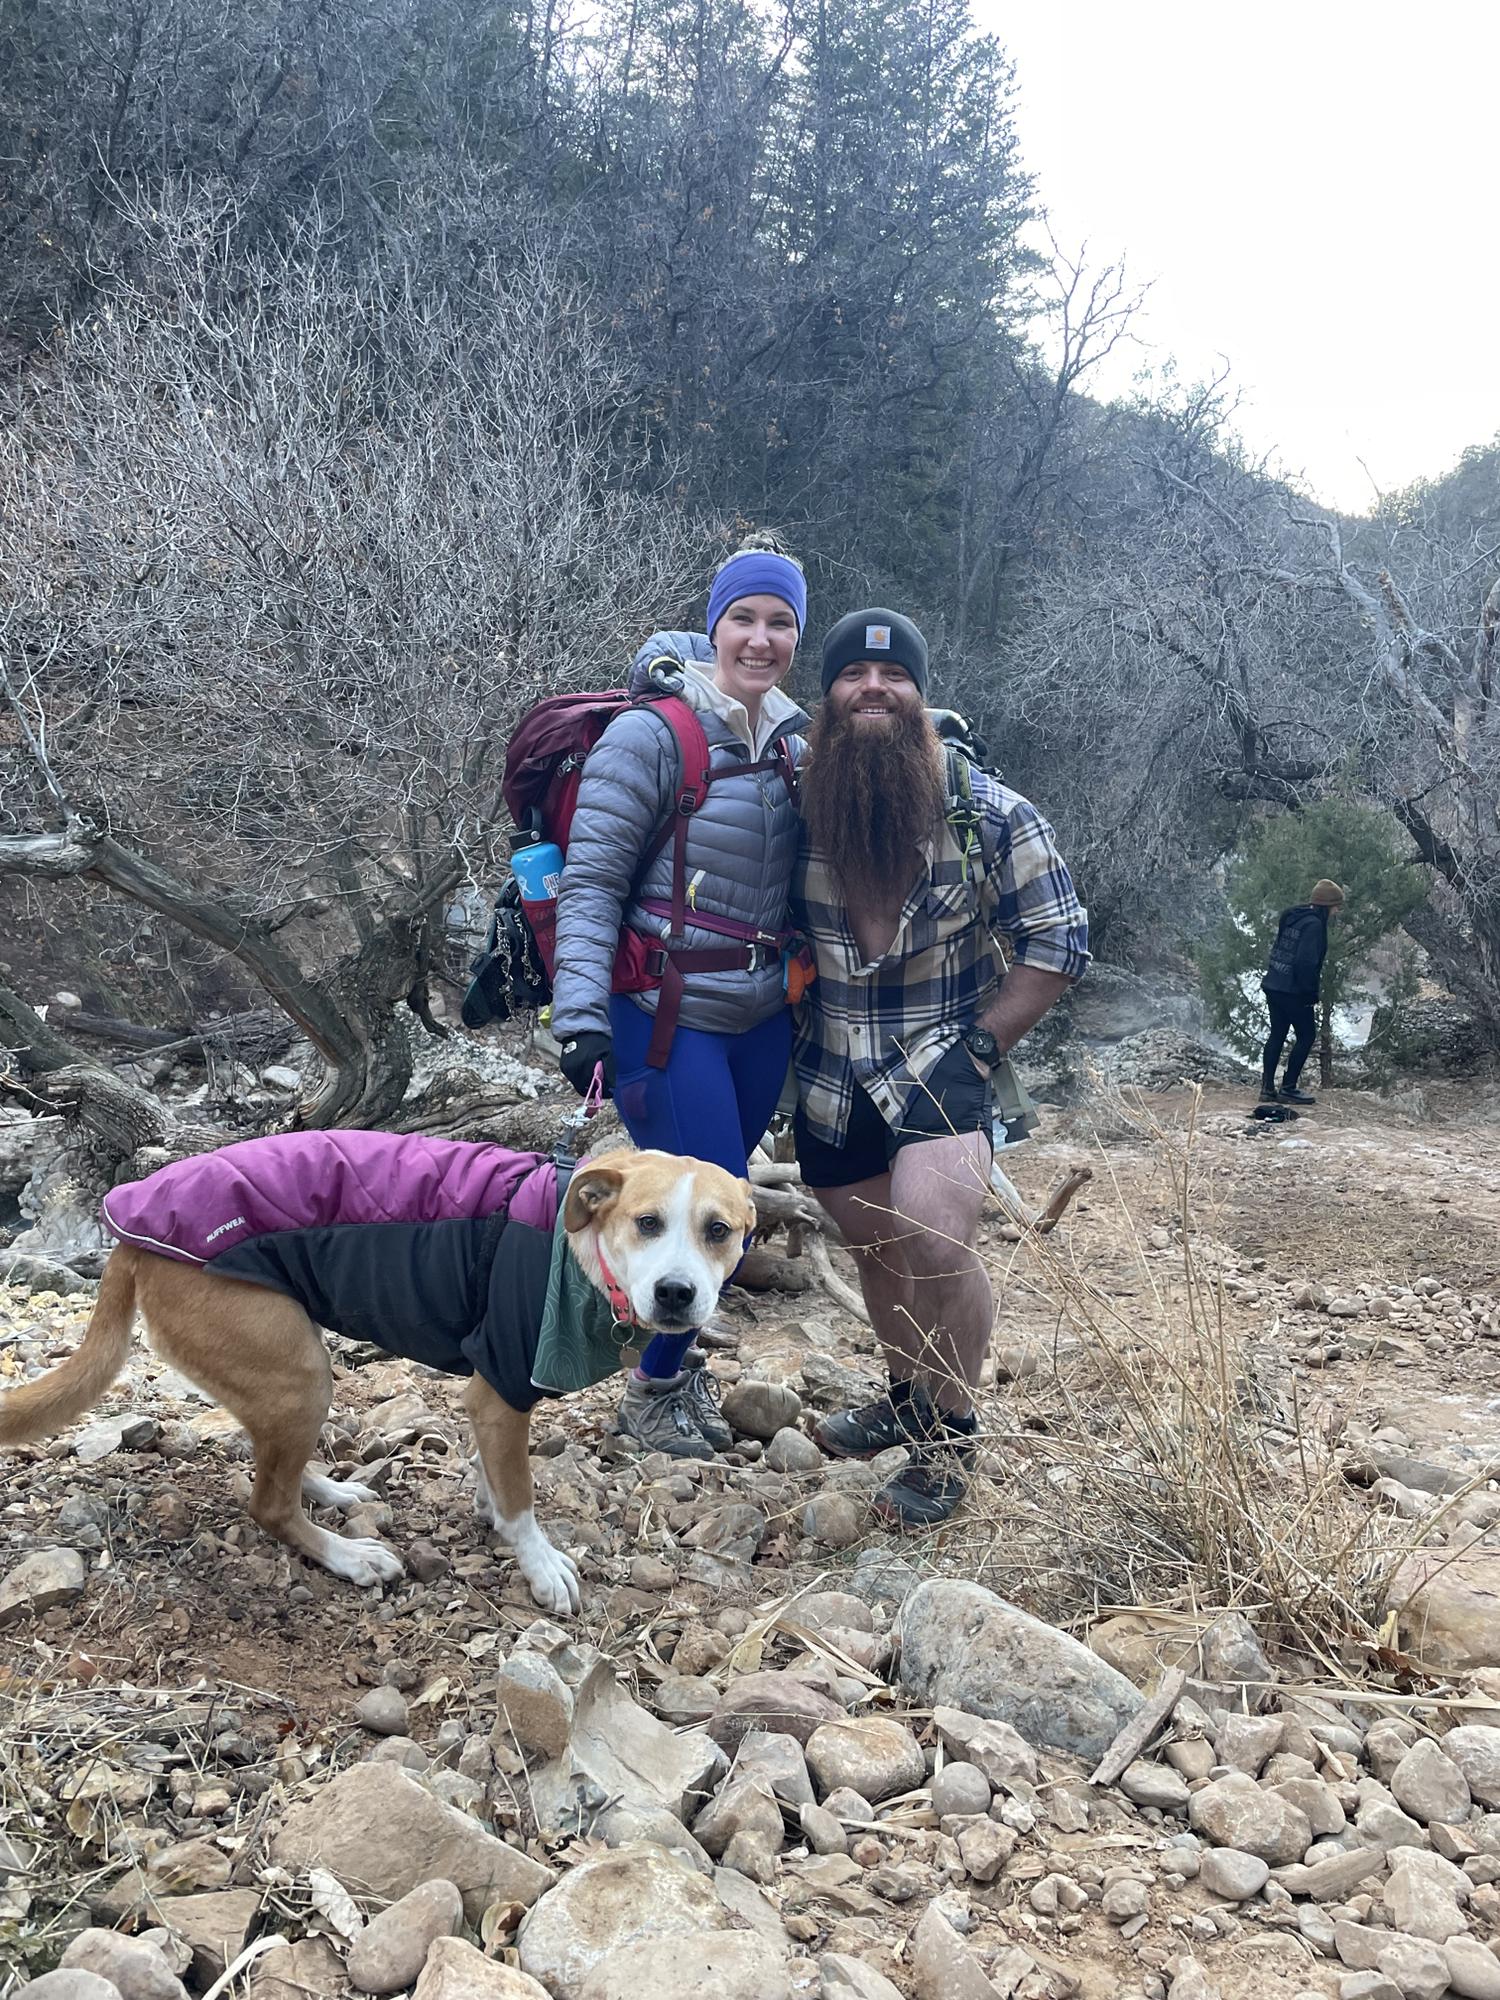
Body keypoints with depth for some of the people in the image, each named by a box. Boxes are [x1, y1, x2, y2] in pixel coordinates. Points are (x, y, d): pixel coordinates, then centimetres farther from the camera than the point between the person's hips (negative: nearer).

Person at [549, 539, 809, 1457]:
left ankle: (676, 1349, 42)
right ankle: (654, 1389, 22)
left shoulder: (799, 743, 6)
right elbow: (590, 885, -13)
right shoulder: (651, 736, -13)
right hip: (665, 1017, -6)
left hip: (762, 1018, 6)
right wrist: (582, 1020, -19)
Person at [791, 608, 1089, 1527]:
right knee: (878, 1247, 16)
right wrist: (801, 1024, 5)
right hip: (833, 1078, 4)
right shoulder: (800, 808, -2)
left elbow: (1060, 943, -5)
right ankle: (907, 1400, 41)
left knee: (936, 1245, -21)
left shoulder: (989, 814, -9)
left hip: (942, 1070, -4)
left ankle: (950, 1431, 3)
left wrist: (979, 1046, -10)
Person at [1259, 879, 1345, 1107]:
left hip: (1273, 986, 8)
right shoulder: (1314, 924, -16)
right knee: (1306, 1036, 5)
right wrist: (1311, 994, -14)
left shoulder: (1292, 918, 11)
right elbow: (1306, 962, -23)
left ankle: (1267, 1087, 13)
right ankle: (1288, 1088, 5)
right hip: (1294, 991, -8)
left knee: (1277, 1034, 13)